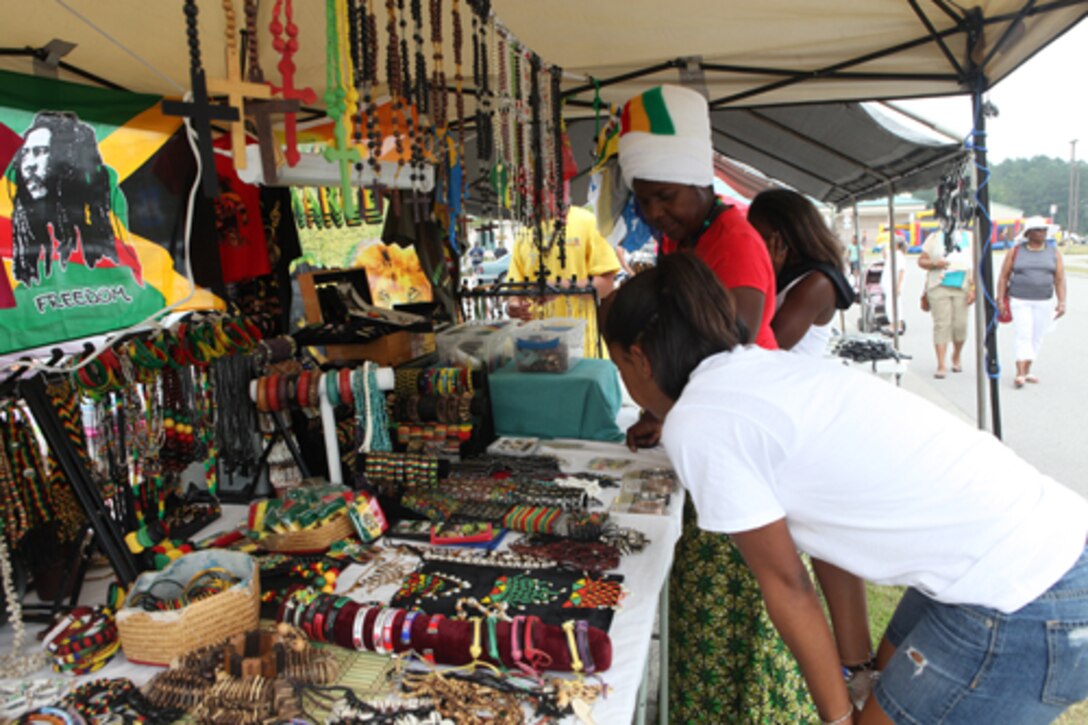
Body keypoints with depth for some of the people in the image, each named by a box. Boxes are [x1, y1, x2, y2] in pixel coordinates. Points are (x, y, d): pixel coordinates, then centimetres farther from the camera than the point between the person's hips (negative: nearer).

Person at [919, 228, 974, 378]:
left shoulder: (969, 238, 11)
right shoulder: (934, 238, 9)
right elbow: (921, 260, 7)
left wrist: (973, 288, 0)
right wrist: (934, 264, -14)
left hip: (961, 288, 2)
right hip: (939, 287, -1)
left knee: (960, 325, 1)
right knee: (941, 325, -8)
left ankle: (957, 356, 28)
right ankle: (941, 365, -6)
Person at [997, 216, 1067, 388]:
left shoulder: (1054, 252, 2)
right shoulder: (1015, 252, -2)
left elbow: (1060, 280, -1)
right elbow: (1003, 277, 0)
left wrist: (1062, 302, -12)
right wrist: (1000, 300, -7)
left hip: (1043, 302, 3)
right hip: (1019, 301, -3)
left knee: (1036, 338, 7)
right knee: (1024, 336, -13)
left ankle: (1026, 371, 20)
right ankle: (1020, 374, -17)